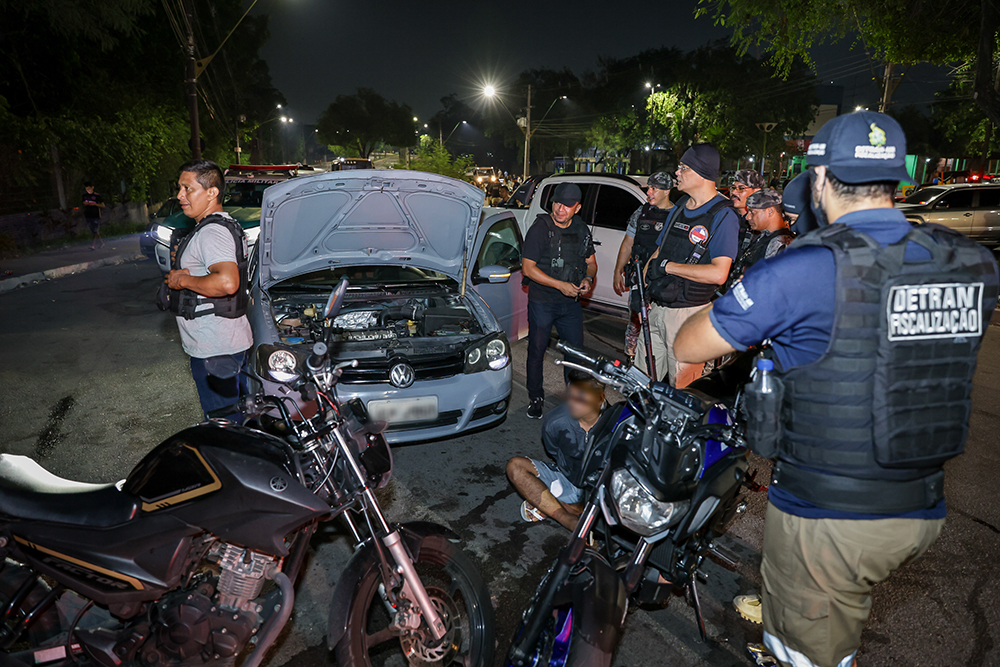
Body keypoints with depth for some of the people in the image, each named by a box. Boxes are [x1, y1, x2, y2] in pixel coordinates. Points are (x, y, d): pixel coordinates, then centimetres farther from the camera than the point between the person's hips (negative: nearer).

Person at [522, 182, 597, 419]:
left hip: (571, 302, 4)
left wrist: (588, 279, -6)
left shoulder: (582, 229, 5)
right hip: (542, 302, -4)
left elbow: (591, 262, 17)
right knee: (537, 351, 5)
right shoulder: (540, 228, -12)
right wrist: (561, 285, -20)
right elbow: (528, 267, -16)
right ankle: (536, 398, 22)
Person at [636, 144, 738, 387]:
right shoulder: (679, 208, 14)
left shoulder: (723, 216, -11)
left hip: (689, 313, -7)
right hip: (655, 308, 7)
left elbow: (718, 274, -22)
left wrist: (667, 266, -17)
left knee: (682, 388, 2)